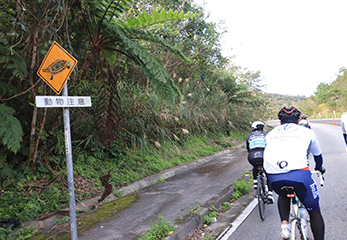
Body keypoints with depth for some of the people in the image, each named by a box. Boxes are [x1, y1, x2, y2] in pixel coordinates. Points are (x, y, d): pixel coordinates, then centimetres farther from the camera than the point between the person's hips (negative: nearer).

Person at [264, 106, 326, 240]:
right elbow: (317, 155, 38)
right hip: (299, 173, -2)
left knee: (283, 195, 35)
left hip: (274, 177, 2)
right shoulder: (306, 132, 24)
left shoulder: (270, 134, 27)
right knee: (314, 211, 19)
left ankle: (284, 224, 16)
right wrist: (319, 168, 60)